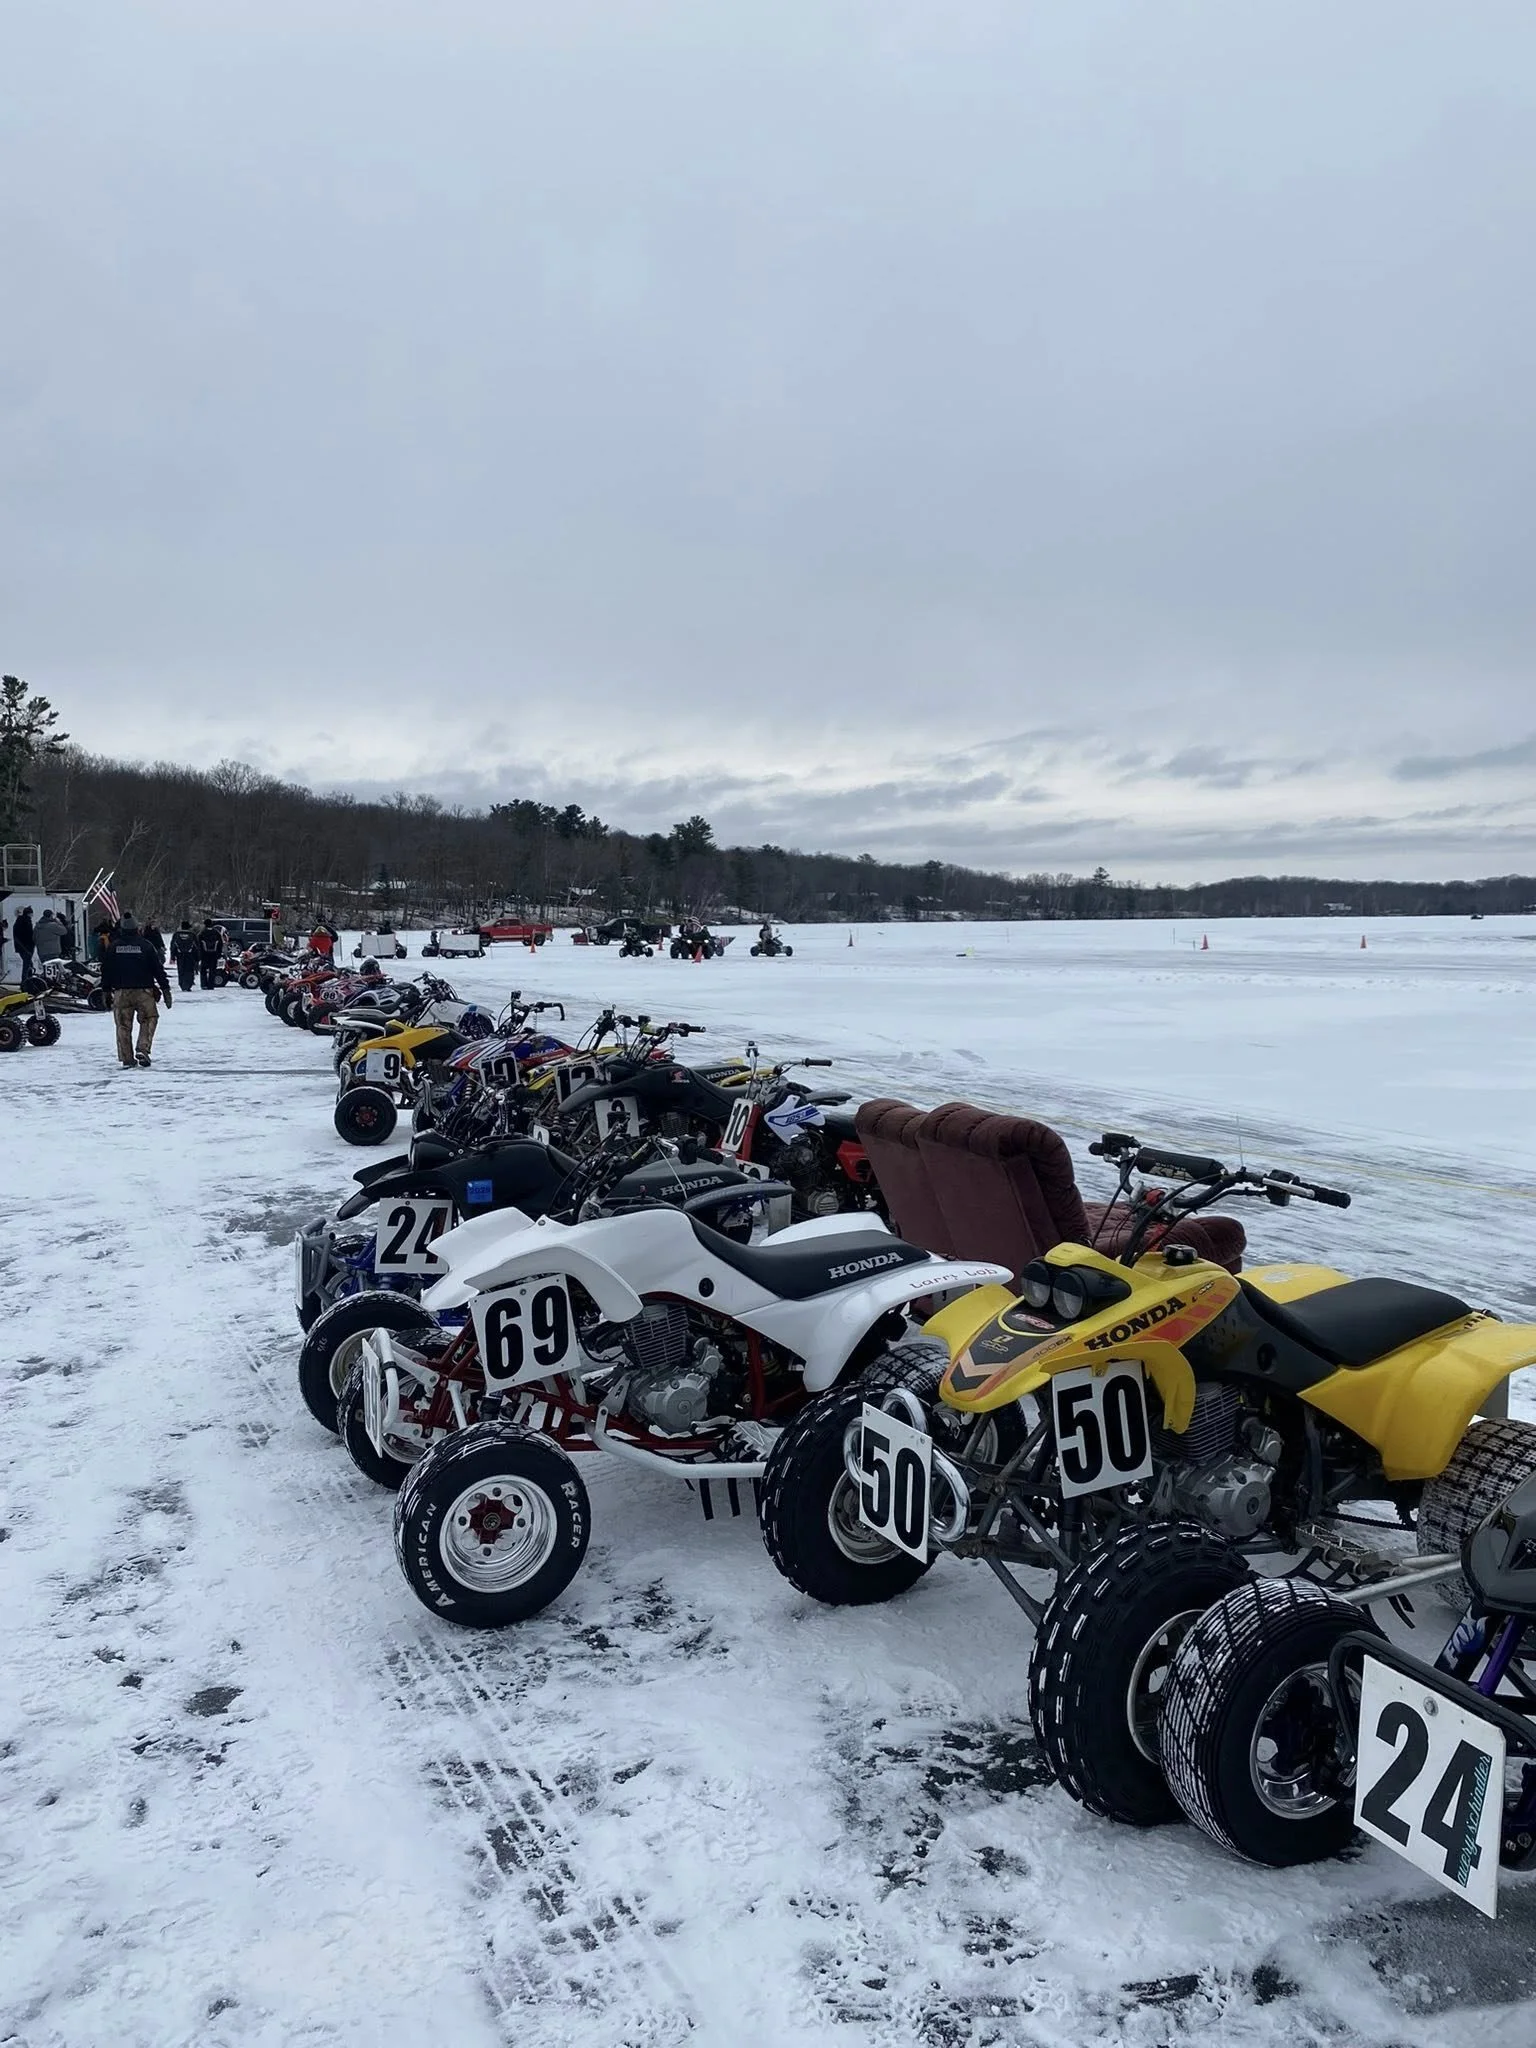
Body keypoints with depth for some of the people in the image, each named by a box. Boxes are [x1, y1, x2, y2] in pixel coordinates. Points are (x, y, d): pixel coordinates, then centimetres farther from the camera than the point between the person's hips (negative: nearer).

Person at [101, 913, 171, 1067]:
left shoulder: (113, 947, 3)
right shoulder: (145, 946, -4)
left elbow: (106, 970, 8)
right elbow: (158, 969, -2)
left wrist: (106, 990, 18)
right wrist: (165, 989, 3)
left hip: (121, 992, 2)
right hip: (143, 991, -2)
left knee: (123, 1025, 7)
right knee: (149, 1019, 12)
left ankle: (126, 1058, 6)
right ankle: (142, 1049, -4)